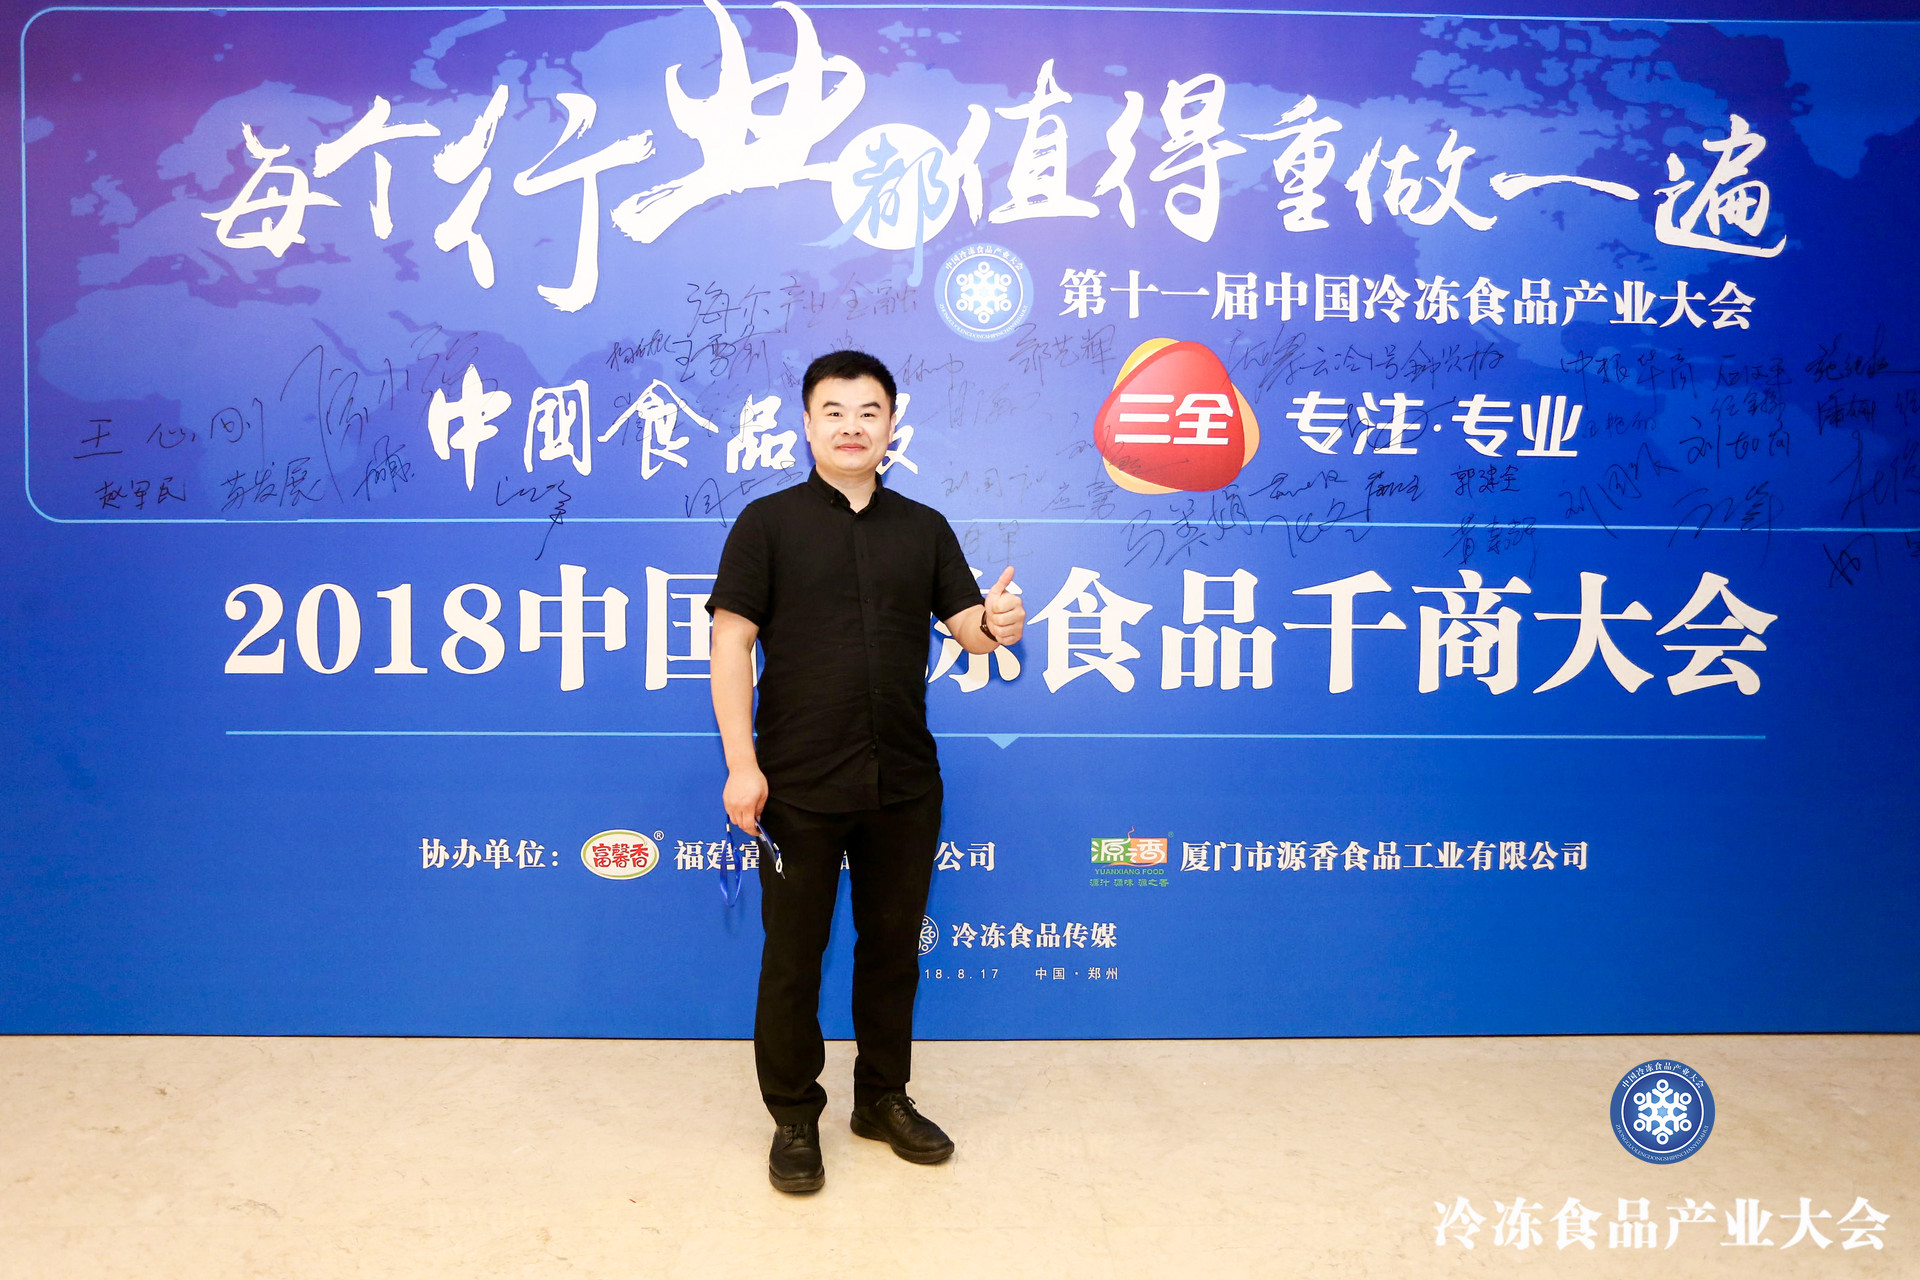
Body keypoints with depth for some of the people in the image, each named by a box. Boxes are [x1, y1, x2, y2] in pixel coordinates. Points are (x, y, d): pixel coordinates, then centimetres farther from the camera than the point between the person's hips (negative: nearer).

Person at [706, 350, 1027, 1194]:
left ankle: (883, 1098, 32)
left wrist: (995, 625, -17)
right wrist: (741, 765, -11)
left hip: (904, 786, 3)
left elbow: (966, 627, 9)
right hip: (799, 786, -3)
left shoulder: (924, 529, 10)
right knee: (792, 956, 7)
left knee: (892, 946, 14)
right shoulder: (769, 522, 0)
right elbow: (731, 645, -4)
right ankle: (794, 1118, 23)